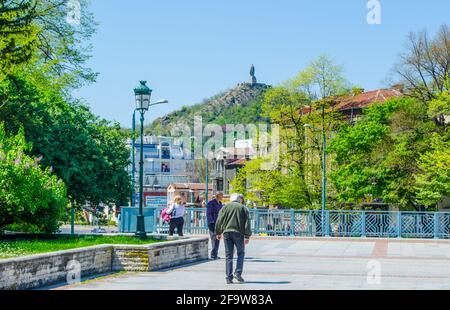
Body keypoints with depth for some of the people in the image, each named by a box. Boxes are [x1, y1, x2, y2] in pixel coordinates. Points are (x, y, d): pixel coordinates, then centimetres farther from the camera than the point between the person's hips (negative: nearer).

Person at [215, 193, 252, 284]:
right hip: (238, 233, -2)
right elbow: (247, 222, 0)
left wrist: (218, 233, 16)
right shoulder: (243, 208, 5)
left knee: (229, 255, 5)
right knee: (241, 253, 13)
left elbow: (219, 221, 7)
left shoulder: (225, 207, 10)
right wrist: (247, 236, 0)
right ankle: (238, 273, -3)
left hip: (227, 232, 2)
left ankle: (229, 277, 3)